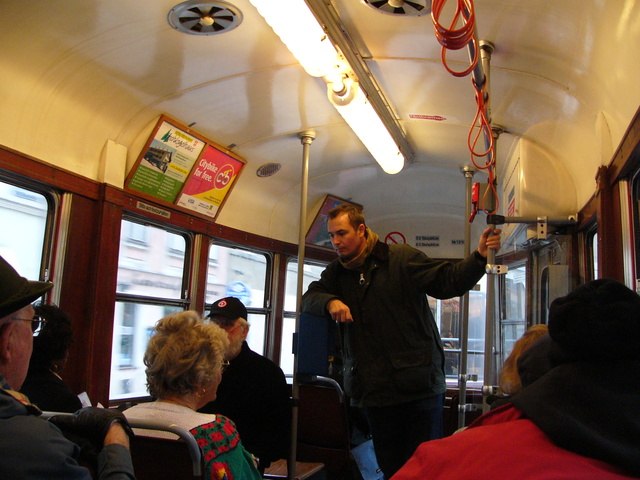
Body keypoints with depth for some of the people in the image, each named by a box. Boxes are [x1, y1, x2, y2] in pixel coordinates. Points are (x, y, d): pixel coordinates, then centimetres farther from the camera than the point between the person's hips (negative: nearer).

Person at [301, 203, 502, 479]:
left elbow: (447, 282, -7)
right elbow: (309, 298, 7)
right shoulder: (338, 272, 12)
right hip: (375, 390, 5)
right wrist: (330, 302, -13)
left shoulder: (402, 258, -4)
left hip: (420, 383, -4)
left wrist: (479, 257, -22)